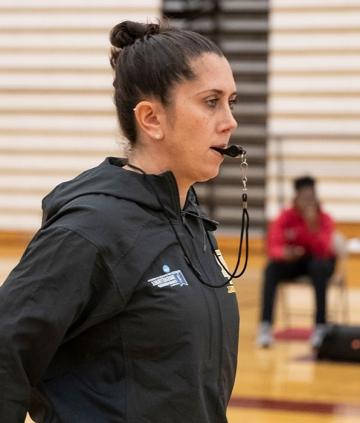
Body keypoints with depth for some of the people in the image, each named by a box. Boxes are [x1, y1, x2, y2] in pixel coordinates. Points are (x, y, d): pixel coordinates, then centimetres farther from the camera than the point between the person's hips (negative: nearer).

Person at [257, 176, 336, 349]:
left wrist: (313, 227, -43)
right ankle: (265, 326, -31)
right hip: (294, 262, 1)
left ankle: (321, 326, -36)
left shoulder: (324, 219, -16)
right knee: (272, 268, -30)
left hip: (317, 260, -1)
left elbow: (323, 250, -29)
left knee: (319, 267, -37)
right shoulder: (285, 217, -14)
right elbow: (273, 247, -25)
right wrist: (284, 253, -49)